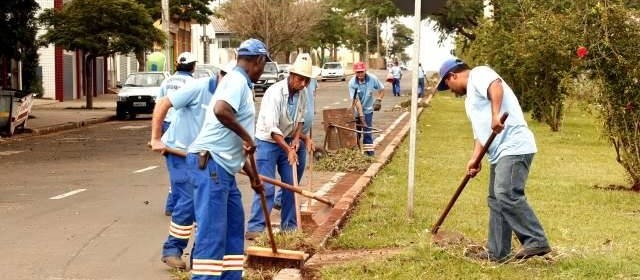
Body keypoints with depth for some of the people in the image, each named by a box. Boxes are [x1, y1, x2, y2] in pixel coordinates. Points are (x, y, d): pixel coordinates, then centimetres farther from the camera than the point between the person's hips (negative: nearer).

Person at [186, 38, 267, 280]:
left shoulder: (241, 84, 21)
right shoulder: (237, 80, -9)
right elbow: (220, 110, -33)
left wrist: (253, 176, 31)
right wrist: (247, 136, -19)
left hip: (223, 167, 10)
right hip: (209, 163, -10)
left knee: (234, 226, 15)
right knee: (212, 230, -11)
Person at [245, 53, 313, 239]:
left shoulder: (301, 93, -4)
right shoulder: (275, 93, -26)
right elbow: (272, 128, -29)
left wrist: (296, 138, -4)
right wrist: (288, 150, -30)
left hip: (287, 141, 7)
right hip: (268, 141, -7)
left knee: (291, 184, 8)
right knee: (266, 187, -12)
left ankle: (289, 225, 18)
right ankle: (255, 228, -10)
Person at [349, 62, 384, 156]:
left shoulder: (372, 79, -15)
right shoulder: (352, 83, -20)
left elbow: (381, 89, 4)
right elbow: (356, 100, -23)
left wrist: (378, 100, -12)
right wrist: (361, 115, -27)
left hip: (368, 110, 0)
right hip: (356, 111, 0)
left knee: (367, 130, -5)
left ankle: (369, 150, 1)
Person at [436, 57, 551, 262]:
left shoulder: (478, 74, 0)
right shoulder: (471, 96, 29)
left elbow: (496, 86, -22)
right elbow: (480, 131, 23)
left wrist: (495, 115, -34)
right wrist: (474, 158, 9)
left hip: (514, 147, -11)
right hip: (500, 152, 11)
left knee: (507, 195, -20)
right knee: (496, 200, 11)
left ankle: (536, 241, -18)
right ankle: (497, 252, 15)